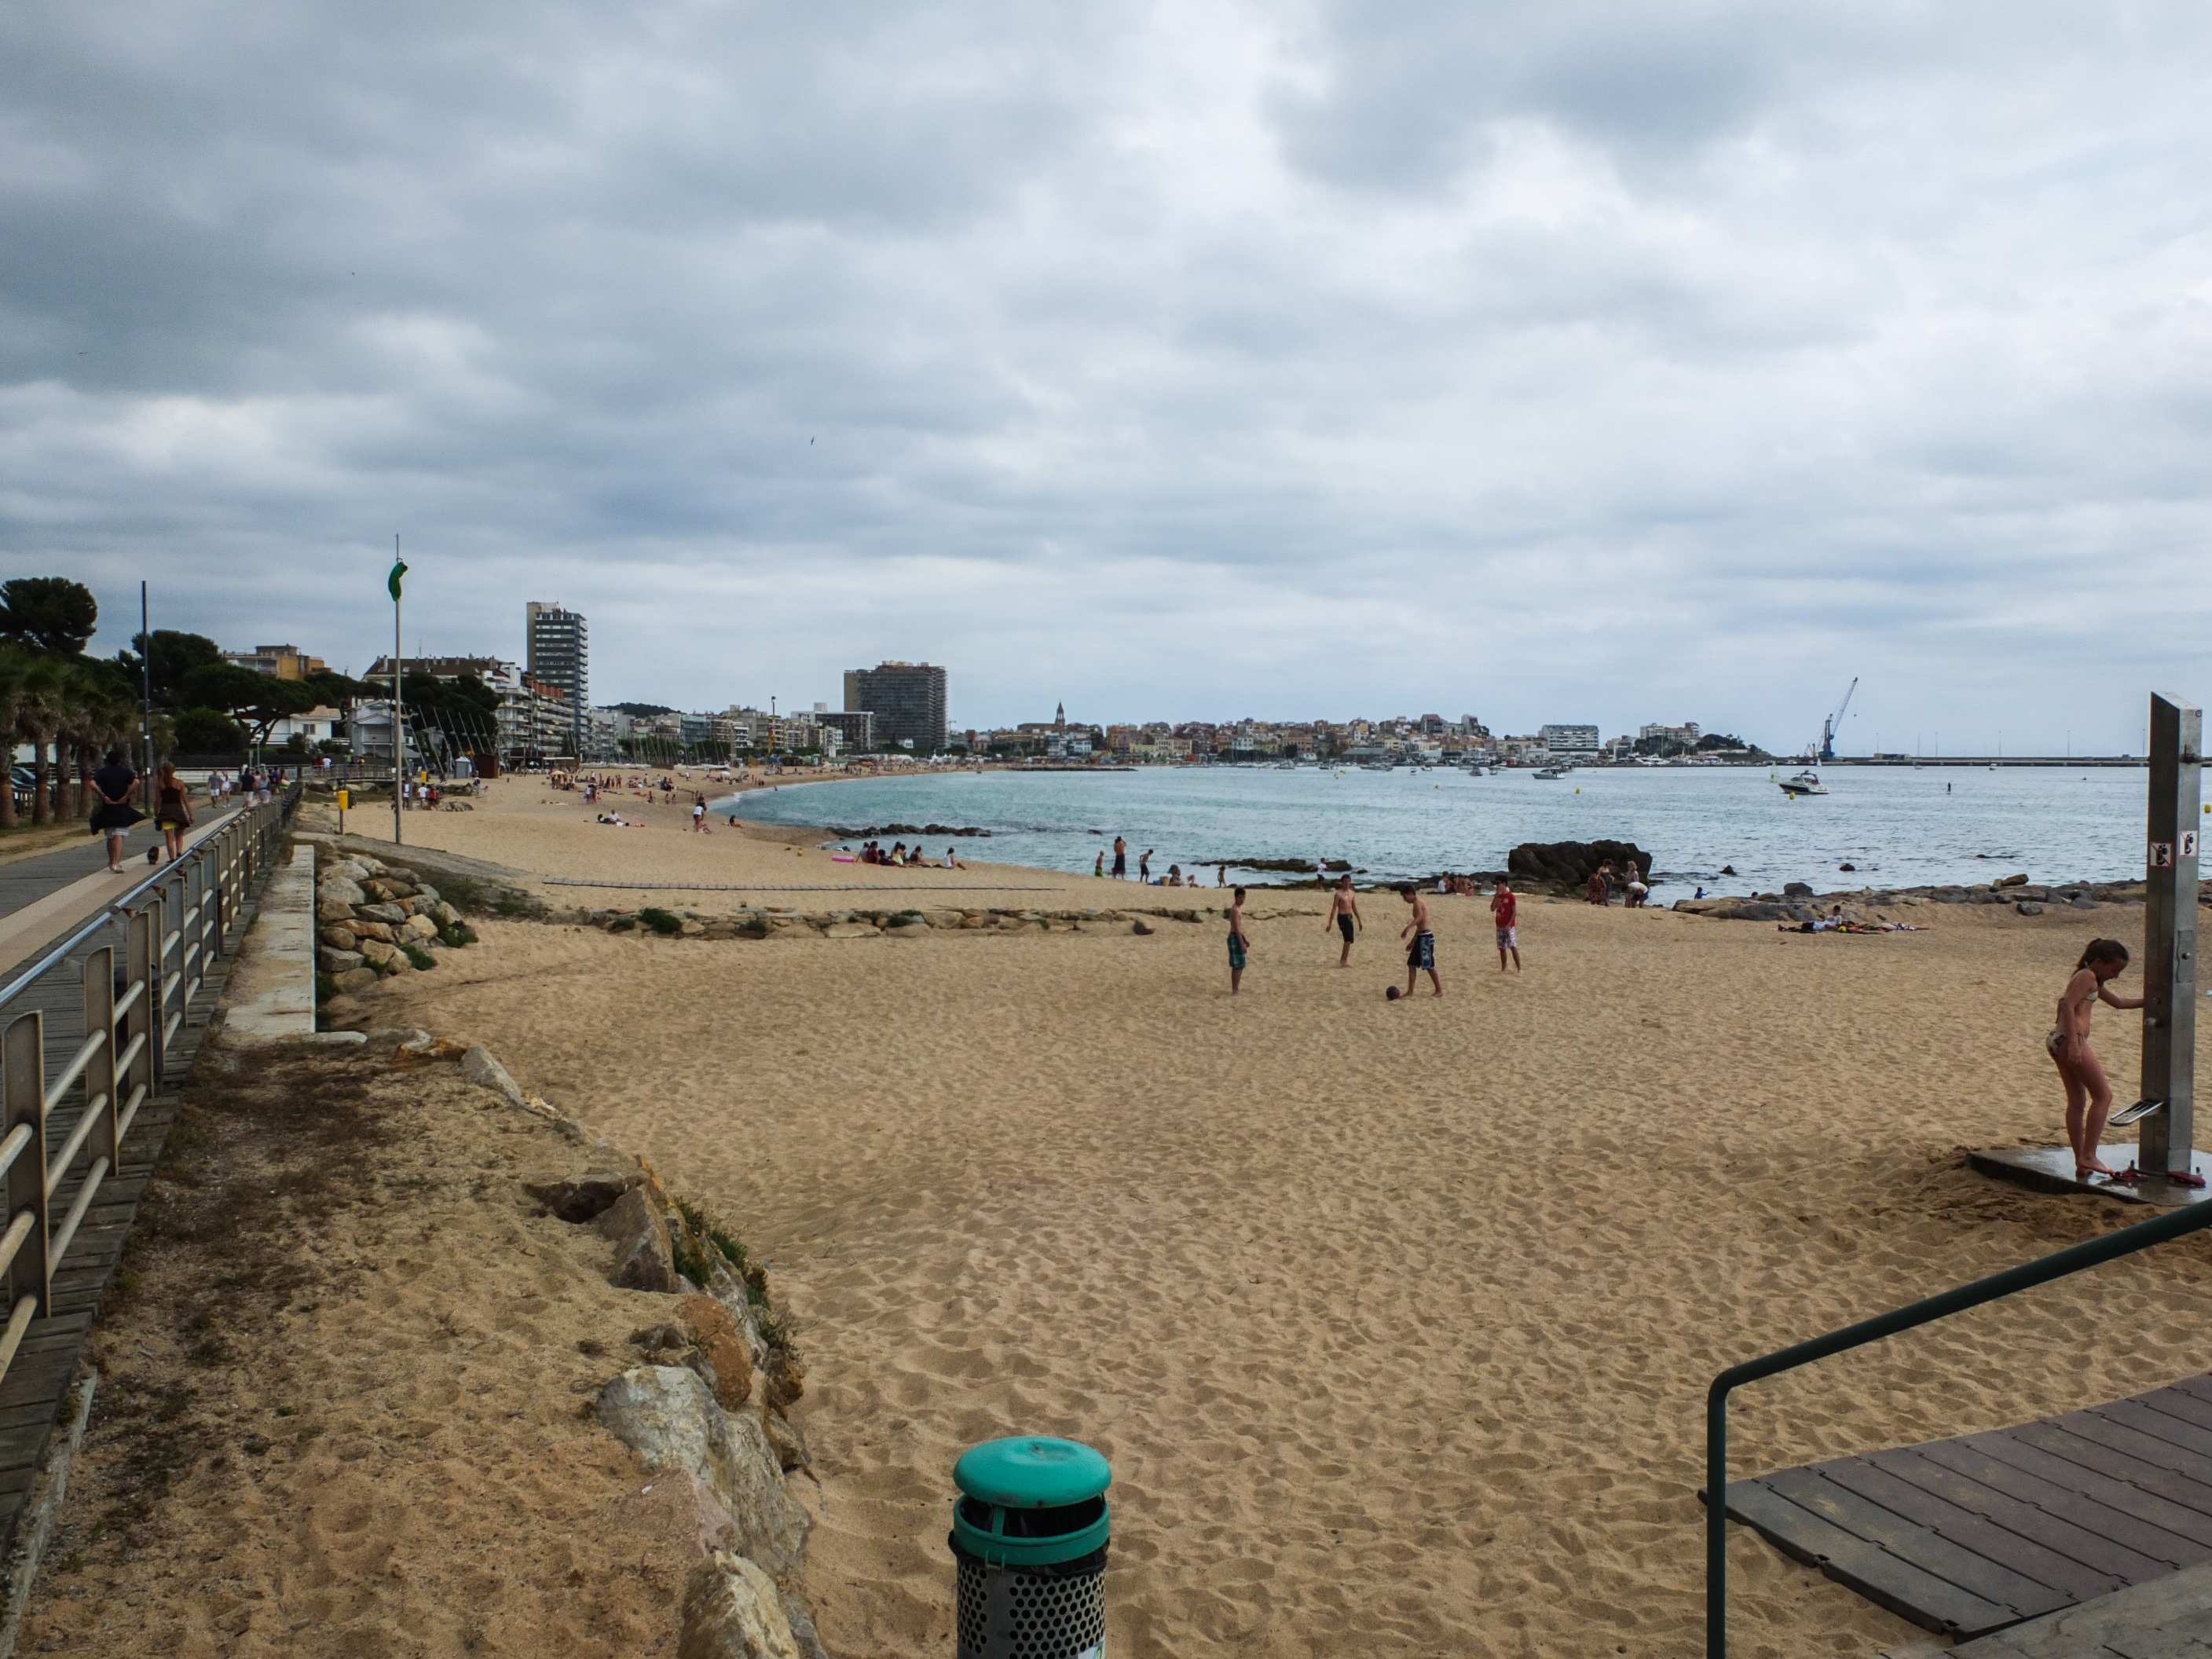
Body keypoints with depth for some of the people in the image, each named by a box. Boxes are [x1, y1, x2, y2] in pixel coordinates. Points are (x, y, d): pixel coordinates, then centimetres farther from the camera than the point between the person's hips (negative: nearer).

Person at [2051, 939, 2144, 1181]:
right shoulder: (2087, 976, -6)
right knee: (2103, 1095, -2)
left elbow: (2118, 1002, 38)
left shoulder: (2093, 981, 26)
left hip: (2056, 1041, 10)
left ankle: (2081, 1164, 14)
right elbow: (2069, 1006, -19)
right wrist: (2073, 1043, -26)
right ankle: (2088, 1156, -4)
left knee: (2077, 1101, 12)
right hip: (2070, 1039, -10)